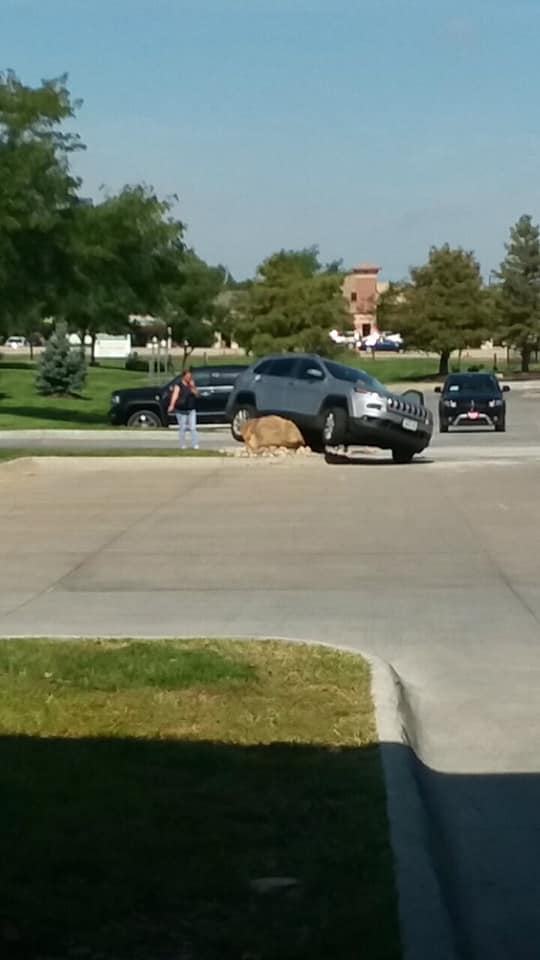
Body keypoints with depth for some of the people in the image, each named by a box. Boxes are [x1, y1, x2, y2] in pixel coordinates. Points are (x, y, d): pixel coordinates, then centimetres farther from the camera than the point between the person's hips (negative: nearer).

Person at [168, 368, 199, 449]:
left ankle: (195, 445, -2)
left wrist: (193, 387, -11)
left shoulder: (192, 384, 9)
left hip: (191, 410, 4)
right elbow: (175, 395, -19)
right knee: (182, 428, 2)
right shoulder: (179, 385, -7)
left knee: (193, 427, -2)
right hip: (181, 410, -4)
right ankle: (182, 445, 9)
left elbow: (196, 394, 5)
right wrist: (172, 405, -33)